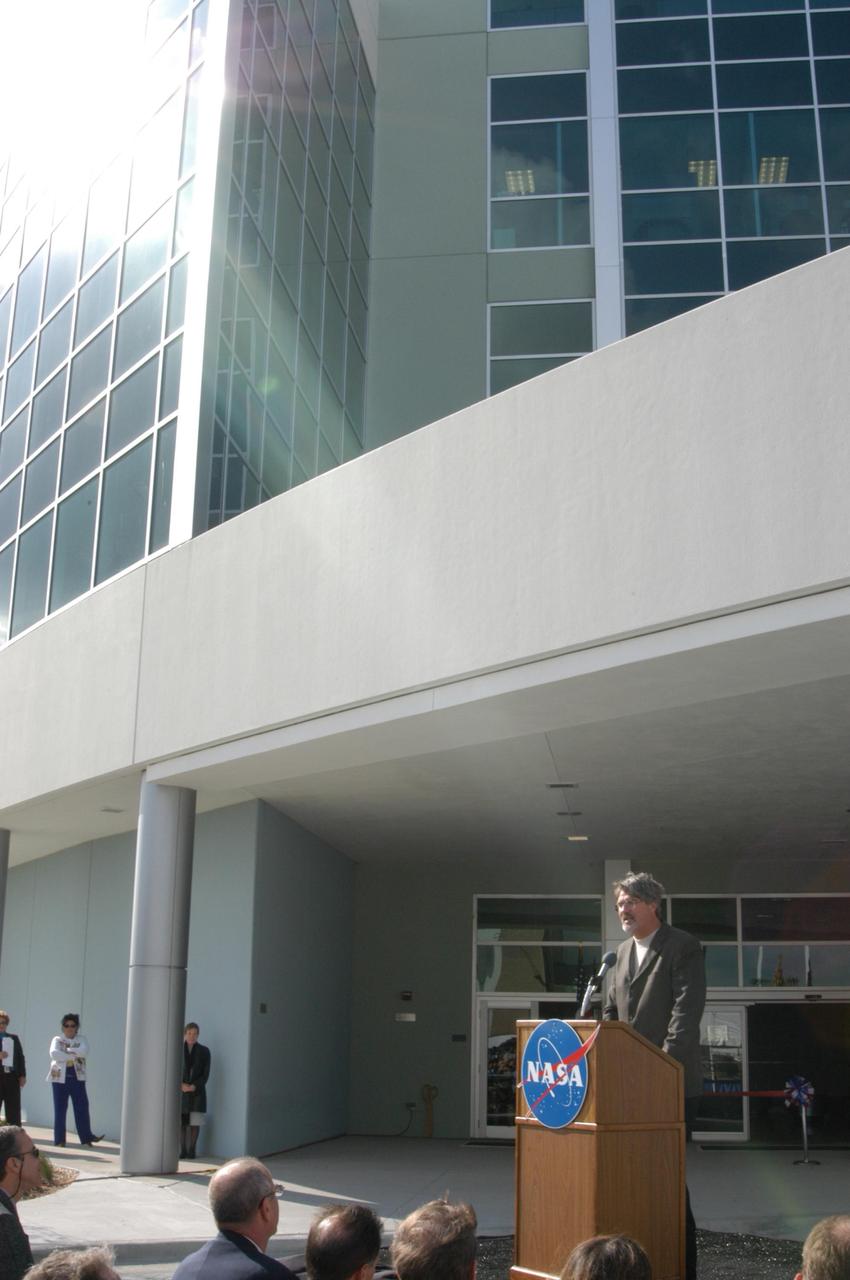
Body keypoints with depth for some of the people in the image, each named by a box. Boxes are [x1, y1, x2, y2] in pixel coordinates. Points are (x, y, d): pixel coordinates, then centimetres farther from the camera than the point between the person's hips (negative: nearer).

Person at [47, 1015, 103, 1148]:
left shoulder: (81, 1039, 9)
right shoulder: (57, 1040, 4)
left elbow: (84, 1052, -12)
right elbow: (54, 1053, -16)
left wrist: (67, 1050, -15)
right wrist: (74, 1055, -16)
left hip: (77, 1078, 2)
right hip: (60, 1078, -2)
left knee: (82, 1107, 0)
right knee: (60, 1109, 2)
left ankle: (86, 1137, 5)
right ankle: (59, 1139, 7)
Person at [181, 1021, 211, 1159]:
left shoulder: (204, 1051, 4)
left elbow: (206, 1073, 0)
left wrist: (194, 1086, -12)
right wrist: (181, 1085, -14)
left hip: (197, 1090, 0)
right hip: (180, 1090, 0)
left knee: (195, 1122, -1)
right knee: (180, 1121, -2)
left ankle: (192, 1150, 6)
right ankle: (183, 1150, 5)